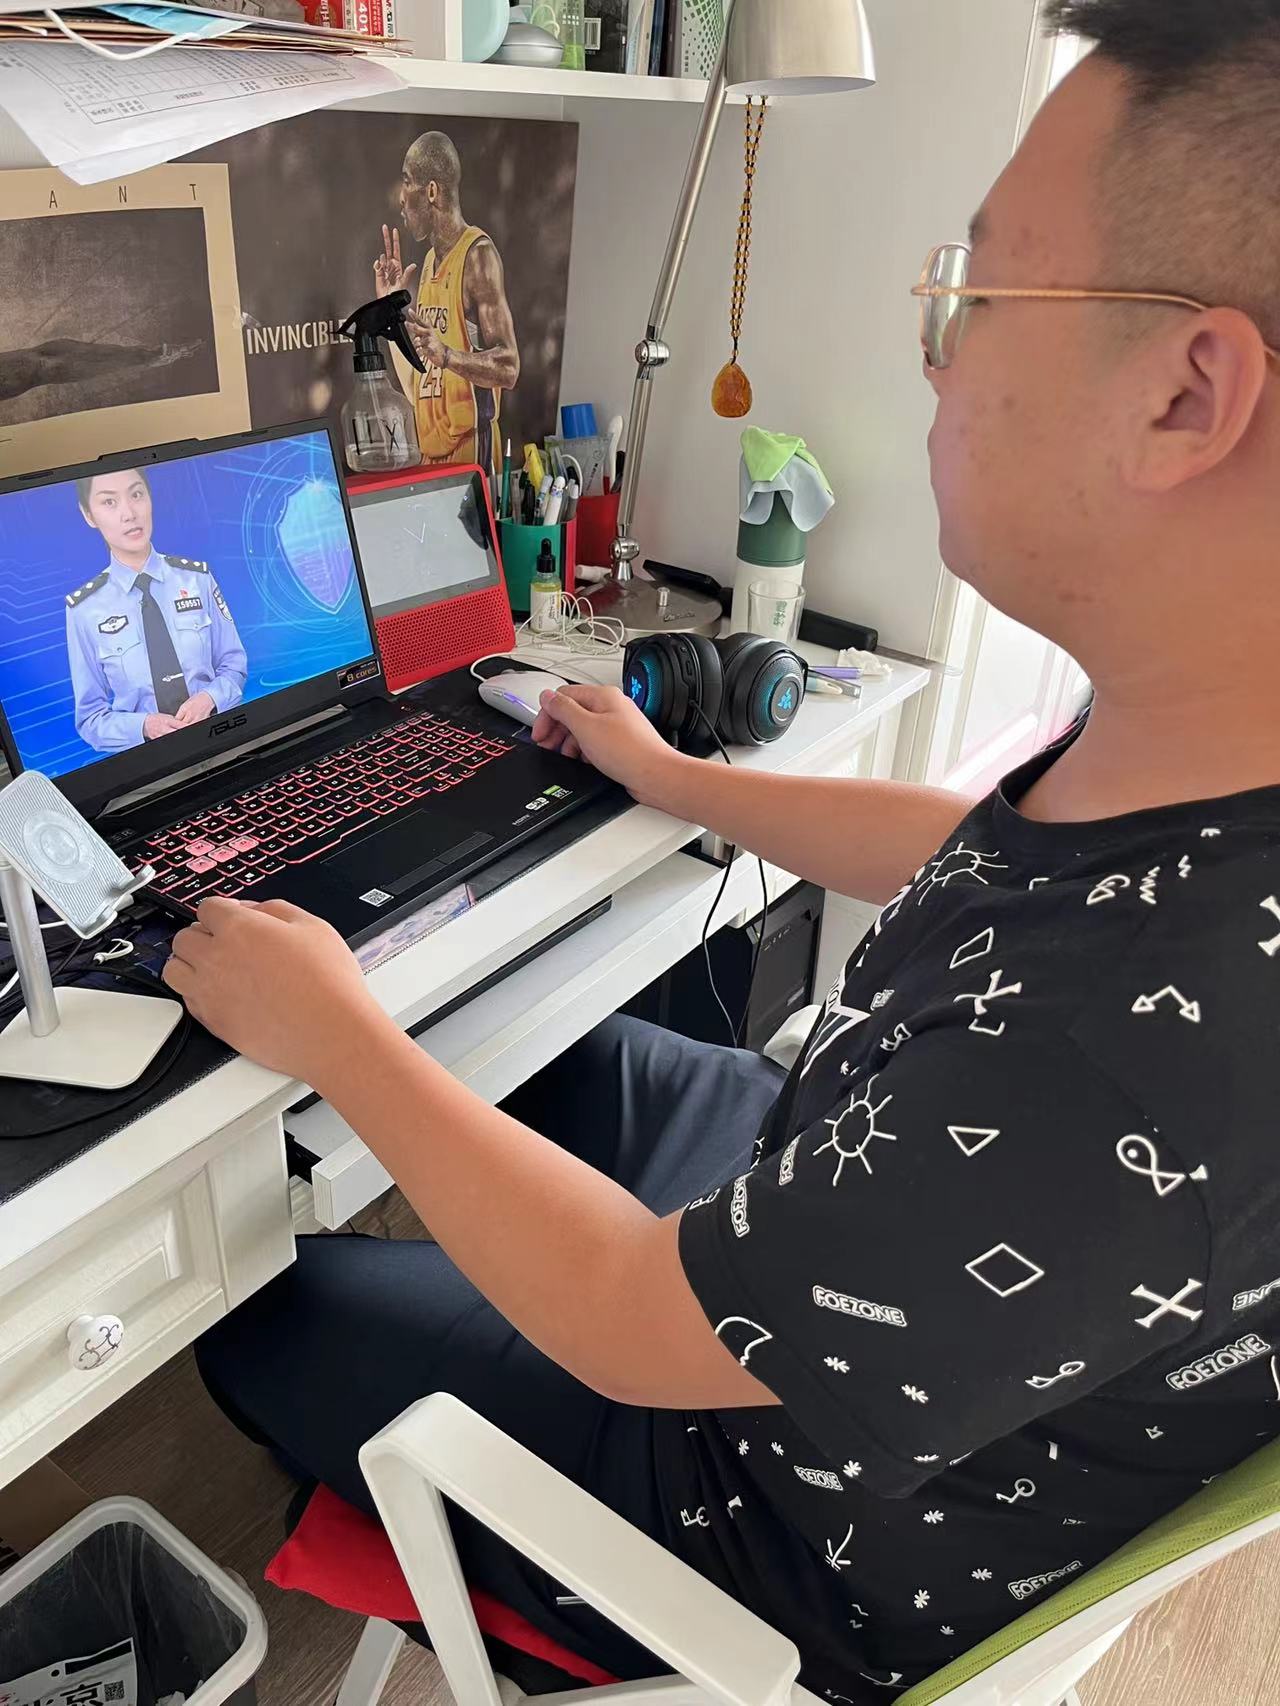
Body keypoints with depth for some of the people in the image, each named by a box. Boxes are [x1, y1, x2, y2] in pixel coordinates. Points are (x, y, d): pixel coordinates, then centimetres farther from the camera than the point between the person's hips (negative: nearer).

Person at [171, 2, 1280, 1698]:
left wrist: (338, 1036, -15)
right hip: (839, 1231, 7)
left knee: (260, 1319, 11)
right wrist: (675, 780, 14)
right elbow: (981, 853, 4)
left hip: (836, 1562, -6)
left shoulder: (1143, 1058, -44)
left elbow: (641, 1330, -28)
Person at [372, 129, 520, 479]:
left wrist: (446, 355, -29)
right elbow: (418, 391, 18)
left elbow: (508, 367, -15)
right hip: (431, 453, 8)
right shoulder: (429, 262, 18)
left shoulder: (478, 254, -6)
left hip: (471, 450, -8)